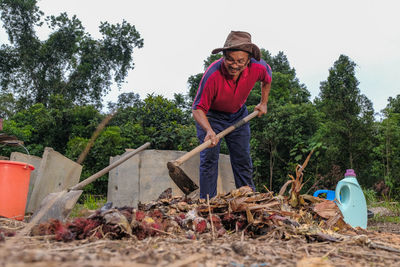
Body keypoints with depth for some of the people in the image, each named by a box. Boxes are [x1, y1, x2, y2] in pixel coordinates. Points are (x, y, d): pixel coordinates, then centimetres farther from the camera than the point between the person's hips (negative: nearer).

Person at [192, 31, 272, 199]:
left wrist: (263, 103, 8)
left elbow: (267, 77, 4)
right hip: (210, 115, -3)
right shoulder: (212, 75, -36)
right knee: (209, 158, -12)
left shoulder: (258, 68, -24)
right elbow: (198, 109, -31)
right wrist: (209, 130, -48)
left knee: (243, 159, 9)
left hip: (238, 114, 4)